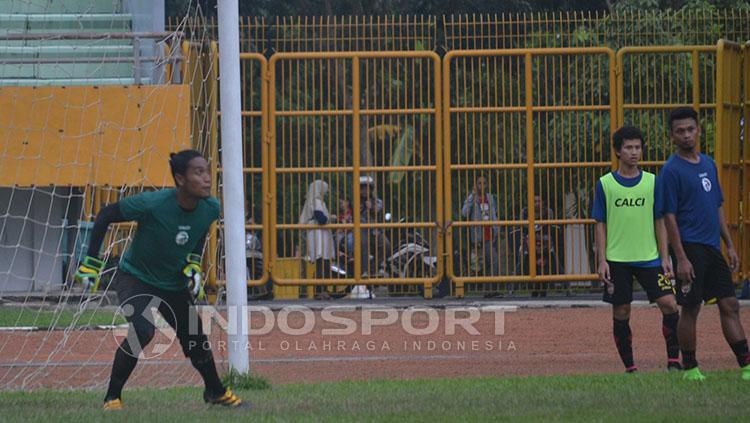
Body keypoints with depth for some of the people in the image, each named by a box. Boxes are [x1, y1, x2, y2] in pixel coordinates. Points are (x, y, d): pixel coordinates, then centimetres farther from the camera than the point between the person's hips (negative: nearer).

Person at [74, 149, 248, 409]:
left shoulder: (211, 209, -16)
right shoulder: (152, 204, -32)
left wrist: (194, 261, -2)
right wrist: (91, 262, -17)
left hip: (175, 284, 5)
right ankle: (112, 397, -15)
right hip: (135, 278, -5)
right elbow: (105, 216, -19)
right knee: (143, 329, -29)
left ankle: (216, 393, 40)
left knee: (196, 341, 12)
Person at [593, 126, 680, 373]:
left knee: (669, 304, -11)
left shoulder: (652, 182, 5)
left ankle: (673, 360, 0)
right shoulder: (605, 184, 1)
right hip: (617, 260, -1)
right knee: (621, 313, 2)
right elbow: (601, 225, 4)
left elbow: (659, 222, 8)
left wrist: (665, 257, 2)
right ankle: (629, 368, 12)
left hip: (649, 258, 1)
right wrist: (602, 260, -4)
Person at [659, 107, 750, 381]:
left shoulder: (708, 164, 14)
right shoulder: (671, 170, -8)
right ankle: (690, 367, 8)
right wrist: (680, 258, -17)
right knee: (690, 308, -2)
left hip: (713, 248, 7)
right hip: (690, 248, -7)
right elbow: (669, 217, -11)